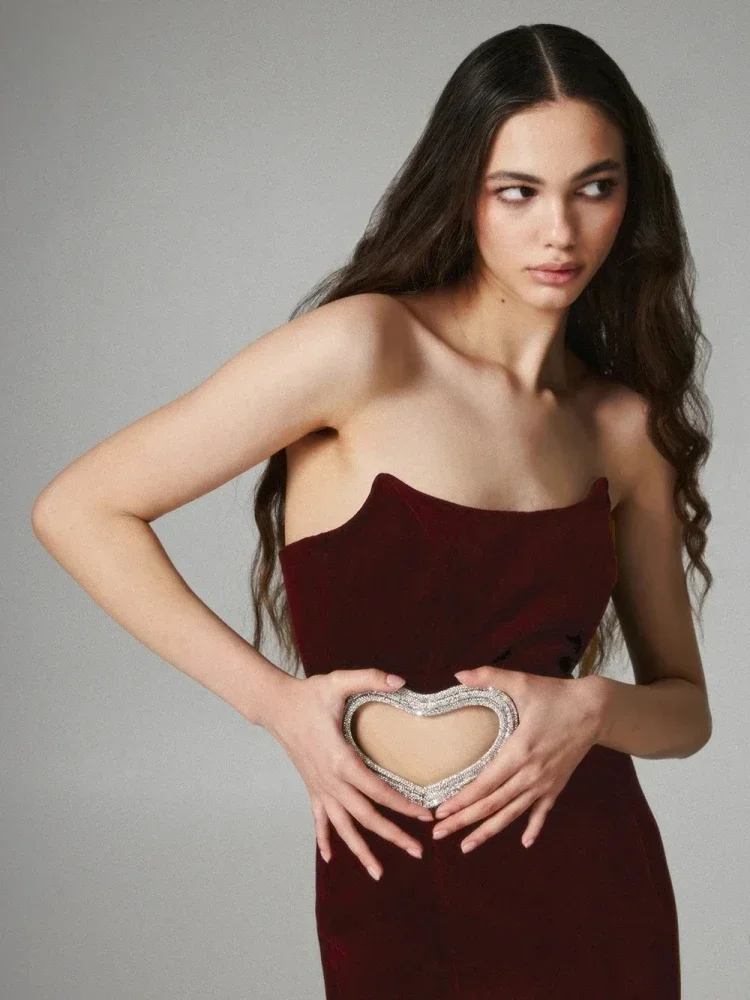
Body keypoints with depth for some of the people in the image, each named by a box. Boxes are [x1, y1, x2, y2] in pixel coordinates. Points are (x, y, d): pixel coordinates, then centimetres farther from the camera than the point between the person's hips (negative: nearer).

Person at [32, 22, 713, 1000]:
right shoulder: (364, 347, -13)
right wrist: (277, 698, -13)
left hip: (597, 885, 4)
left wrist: (595, 707, -12)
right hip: (397, 888, -4)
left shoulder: (627, 427, 1)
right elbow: (80, 512, -12)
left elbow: (686, 707, 9)